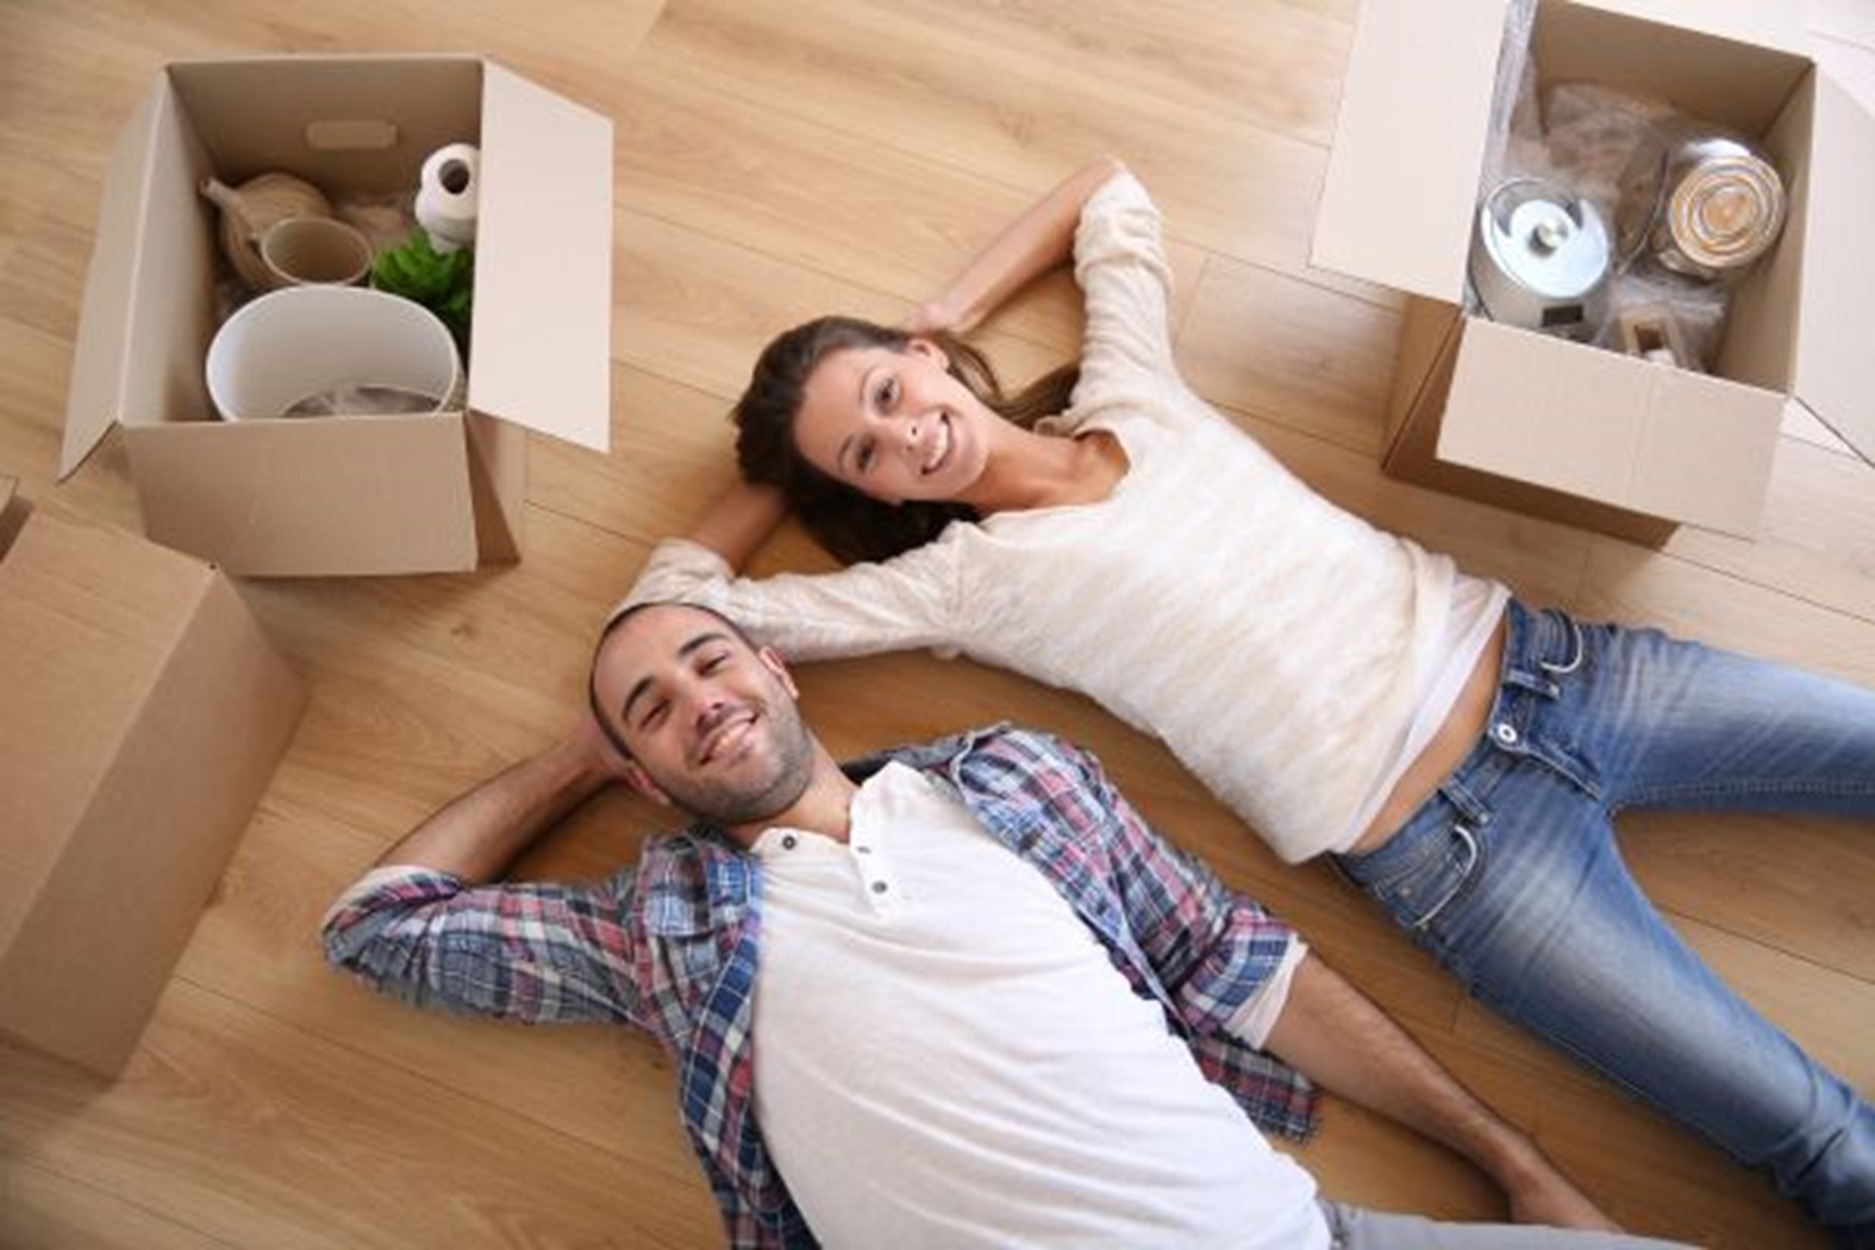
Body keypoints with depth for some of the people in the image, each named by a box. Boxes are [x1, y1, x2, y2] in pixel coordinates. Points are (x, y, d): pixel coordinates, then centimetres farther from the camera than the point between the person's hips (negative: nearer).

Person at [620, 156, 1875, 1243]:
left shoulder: (1129, 390, 6)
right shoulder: (966, 576, -5)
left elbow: (1111, 190, 24)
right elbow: (671, 608, -5)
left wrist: (947, 313, 13)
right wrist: (787, 476, 8)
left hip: (1535, 660, 5)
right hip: (1454, 841, -5)